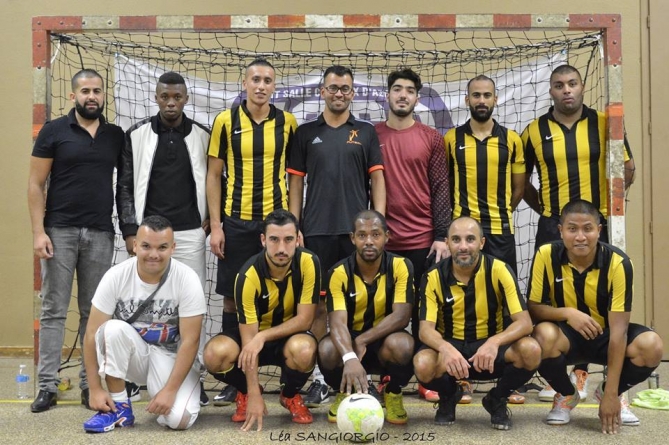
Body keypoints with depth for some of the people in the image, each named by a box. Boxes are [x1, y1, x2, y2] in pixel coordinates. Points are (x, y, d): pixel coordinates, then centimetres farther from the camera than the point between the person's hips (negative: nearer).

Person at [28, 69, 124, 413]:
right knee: (54, 310, 1)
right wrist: (38, 231, -10)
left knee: (94, 312, 7)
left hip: (101, 234, 3)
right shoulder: (54, 131, 0)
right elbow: (35, 184, -2)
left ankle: (90, 383, 15)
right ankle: (48, 385, 8)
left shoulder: (116, 136, 9)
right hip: (60, 231, -2)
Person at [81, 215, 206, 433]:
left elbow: (190, 341, -19)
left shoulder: (187, 279, -21)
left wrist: (170, 391, -24)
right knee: (113, 329, -31)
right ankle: (119, 408, -13)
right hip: (133, 353, 2)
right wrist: (96, 389, -17)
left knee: (179, 419, -26)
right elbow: (92, 334, -13)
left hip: (172, 356, -1)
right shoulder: (116, 276, -17)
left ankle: (158, 390, 11)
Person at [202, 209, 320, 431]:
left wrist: (263, 336, -33)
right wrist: (254, 394, -30)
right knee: (215, 354, -32)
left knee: (303, 350, -37)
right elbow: (249, 336, -26)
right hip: (254, 335, 0)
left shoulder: (308, 263, -22)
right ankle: (245, 391, 4)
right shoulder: (249, 275, -26)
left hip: (290, 335, 1)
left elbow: (305, 319, -19)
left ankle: (291, 395, 1)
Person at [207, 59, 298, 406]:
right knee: (232, 298, 4)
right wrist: (215, 225, -3)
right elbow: (214, 175, 3)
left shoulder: (287, 122, 4)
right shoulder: (226, 120, 2)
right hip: (236, 221, 0)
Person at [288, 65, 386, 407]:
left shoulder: (366, 132, 9)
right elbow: (296, 182, 9)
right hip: (317, 231, 0)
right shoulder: (306, 133, 10)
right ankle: (320, 377, 10)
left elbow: (377, 179, 6)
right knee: (320, 305, 2)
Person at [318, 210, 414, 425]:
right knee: (327, 349, -33)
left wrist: (362, 340, -29)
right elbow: (337, 321, -28)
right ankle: (344, 393, 4)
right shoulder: (339, 273, -16)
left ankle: (393, 393, 0)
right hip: (349, 341, 0)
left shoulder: (400, 266, -14)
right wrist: (349, 357, -49)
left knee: (401, 344, -35)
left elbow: (402, 315, -21)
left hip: (383, 340, 0)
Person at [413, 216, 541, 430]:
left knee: (531, 350, -30)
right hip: (449, 347, 0)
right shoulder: (434, 276, -10)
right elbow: (426, 328, -16)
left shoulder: (499, 270, -12)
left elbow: (524, 322, -18)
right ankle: (449, 397, 6)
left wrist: (494, 342, -39)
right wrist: (446, 348, -40)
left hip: (491, 347, 0)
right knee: (423, 364, -34)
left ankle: (497, 399, 3)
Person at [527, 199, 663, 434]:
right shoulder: (546, 255, -19)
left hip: (604, 336, 0)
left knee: (651, 346, -28)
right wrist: (567, 313, -34)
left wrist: (611, 394, -27)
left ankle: (607, 392, 5)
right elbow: (533, 307, -12)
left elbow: (618, 330, -24)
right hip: (566, 335, 0)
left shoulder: (618, 262, -22)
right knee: (544, 334, -34)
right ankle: (566, 395, 0)